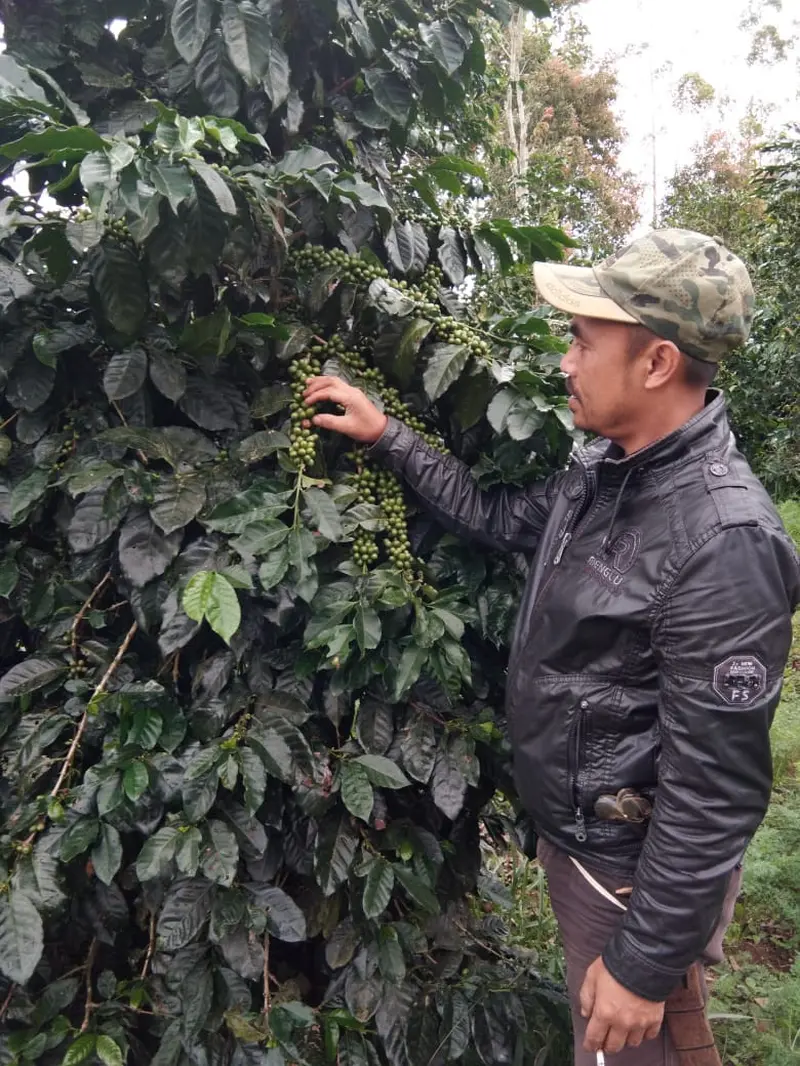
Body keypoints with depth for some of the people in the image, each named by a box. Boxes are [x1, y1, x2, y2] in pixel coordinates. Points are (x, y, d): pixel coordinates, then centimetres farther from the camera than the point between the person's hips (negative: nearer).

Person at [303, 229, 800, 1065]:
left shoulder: (725, 544, -30)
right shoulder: (606, 468, -3)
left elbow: (716, 793, -27)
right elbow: (498, 519, 12)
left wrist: (647, 963, -19)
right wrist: (386, 437, 7)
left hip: (634, 870, -8)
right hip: (569, 832, 8)